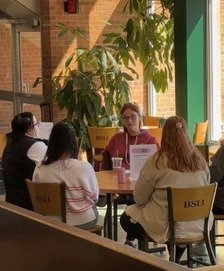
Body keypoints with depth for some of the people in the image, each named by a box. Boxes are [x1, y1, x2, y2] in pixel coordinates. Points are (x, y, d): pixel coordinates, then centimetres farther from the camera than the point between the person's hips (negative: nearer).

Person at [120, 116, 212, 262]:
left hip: (167, 227, -3)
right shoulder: (200, 160, -1)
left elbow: (139, 199, -6)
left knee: (126, 218, 21)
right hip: (198, 225, 3)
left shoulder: (157, 161, -15)